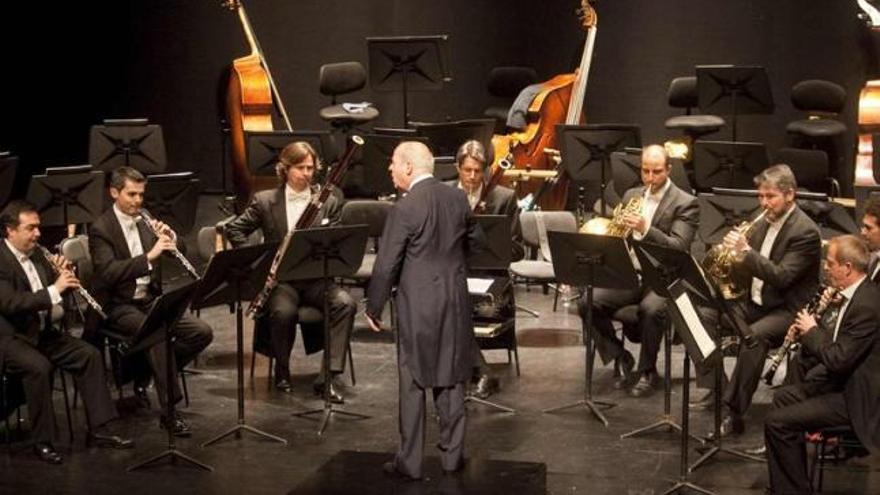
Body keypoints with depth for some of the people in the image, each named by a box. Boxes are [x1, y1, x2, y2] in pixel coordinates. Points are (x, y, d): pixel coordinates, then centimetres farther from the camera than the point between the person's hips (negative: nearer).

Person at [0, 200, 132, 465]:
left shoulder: (36, 255, 10)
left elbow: (58, 295, 17)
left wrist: (64, 276, -5)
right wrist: (54, 290, -31)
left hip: (43, 331, 8)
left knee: (90, 355, -8)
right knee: (39, 367, -33)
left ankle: (99, 430, -4)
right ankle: (43, 441, -19)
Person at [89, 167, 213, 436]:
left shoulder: (145, 221, 10)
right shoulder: (100, 229, -10)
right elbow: (109, 272, -25)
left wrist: (170, 238, -8)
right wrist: (150, 255, -33)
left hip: (150, 300, 6)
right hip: (118, 306, -6)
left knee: (202, 332, -12)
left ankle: (146, 372, 6)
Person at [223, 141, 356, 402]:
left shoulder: (328, 202, 8)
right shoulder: (265, 201, 5)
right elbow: (234, 229, 8)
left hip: (316, 277, 2)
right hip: (280, 279, -1)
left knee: (346, 304, -28)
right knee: (283, 311, -34)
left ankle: (329, 376, -24)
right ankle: (282, 370, -6)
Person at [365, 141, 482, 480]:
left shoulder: (404, 209, -16)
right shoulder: (458, 199, 1)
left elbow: (386, 265, -14)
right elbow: (475, 242, 15)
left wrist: (373, 308, -2)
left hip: (417, 305, -5)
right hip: (455, 301, 5)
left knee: (413, 383, 4)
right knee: (451, 379, 13)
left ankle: (409, 462, 9)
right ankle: (452, 455, 20)